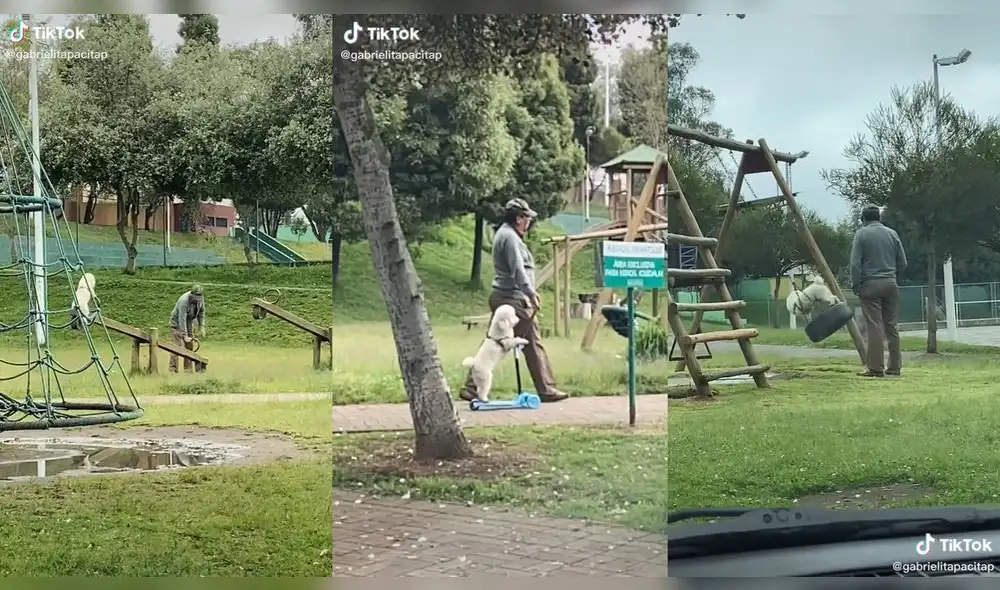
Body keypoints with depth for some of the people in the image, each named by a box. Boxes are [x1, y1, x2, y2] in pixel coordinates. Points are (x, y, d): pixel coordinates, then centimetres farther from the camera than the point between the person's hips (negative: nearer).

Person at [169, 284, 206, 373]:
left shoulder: (200, 298, -13)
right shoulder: (184, 301, -34)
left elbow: (201, 312, 3)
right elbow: (182, 320, -33)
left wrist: (201, 326, -4)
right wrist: (185, 336, -34)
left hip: (189, 322, 7)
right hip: (177, 322, -7)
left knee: (190, 345, 5)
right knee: (178, 345, -15)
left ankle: (188, 368, 12)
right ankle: (173, 369, -14)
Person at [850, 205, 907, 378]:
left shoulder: (861, 234, -3)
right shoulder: (892, 233, 8)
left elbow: (855, 263, -7)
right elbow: (902, 263, 9)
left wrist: (855, 285, 1)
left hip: (870, 285, -4)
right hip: (891, 284, 4)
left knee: (874, 327, -6)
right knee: (891, 326, 9)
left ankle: (876, 368, -8)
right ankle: (894, 366, 11)